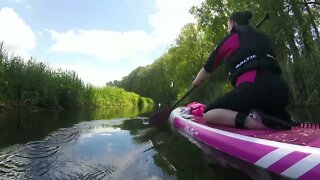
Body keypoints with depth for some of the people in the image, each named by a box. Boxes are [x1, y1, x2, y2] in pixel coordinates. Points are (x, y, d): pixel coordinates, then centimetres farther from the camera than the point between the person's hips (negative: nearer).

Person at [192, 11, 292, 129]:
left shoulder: (230, 38, 12)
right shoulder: (264, 38, 26)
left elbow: (207, 69, 22)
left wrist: (196, 82, 41)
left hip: (253, 89, -7)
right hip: (280, 91, 7)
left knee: (208, 114, 6)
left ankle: (251, 119, -16)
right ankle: (280, 118, 7)